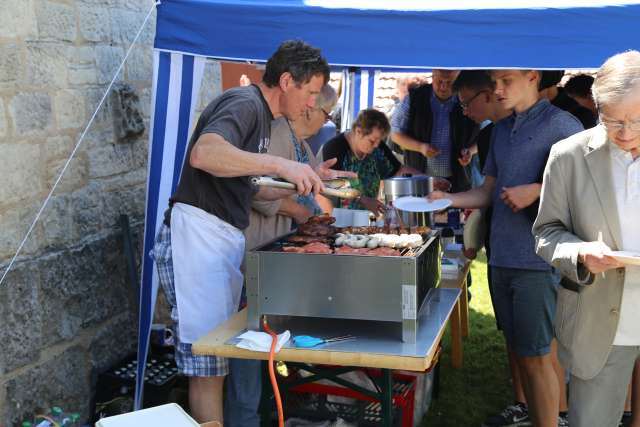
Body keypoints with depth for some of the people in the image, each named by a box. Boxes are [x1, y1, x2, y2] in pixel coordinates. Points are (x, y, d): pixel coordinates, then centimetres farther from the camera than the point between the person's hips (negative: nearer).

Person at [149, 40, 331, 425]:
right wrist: (280, 164, -34)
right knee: (208, 363, -7)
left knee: (221, 357, 12)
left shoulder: (259, 113, 20)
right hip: (197, 233, -10)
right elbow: (204, 153, -31)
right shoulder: (245, 103, -11)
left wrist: (305, 182, 20)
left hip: (224, 239, 10)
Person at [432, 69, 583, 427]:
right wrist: (446, 199, 4)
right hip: (502, 258, 7)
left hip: (537, 260, -7)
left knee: (537, 356, -2)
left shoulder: (560, 124, -7)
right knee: (520, 351, 14)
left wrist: (537, 190, -17)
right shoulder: (501, 130, 15)